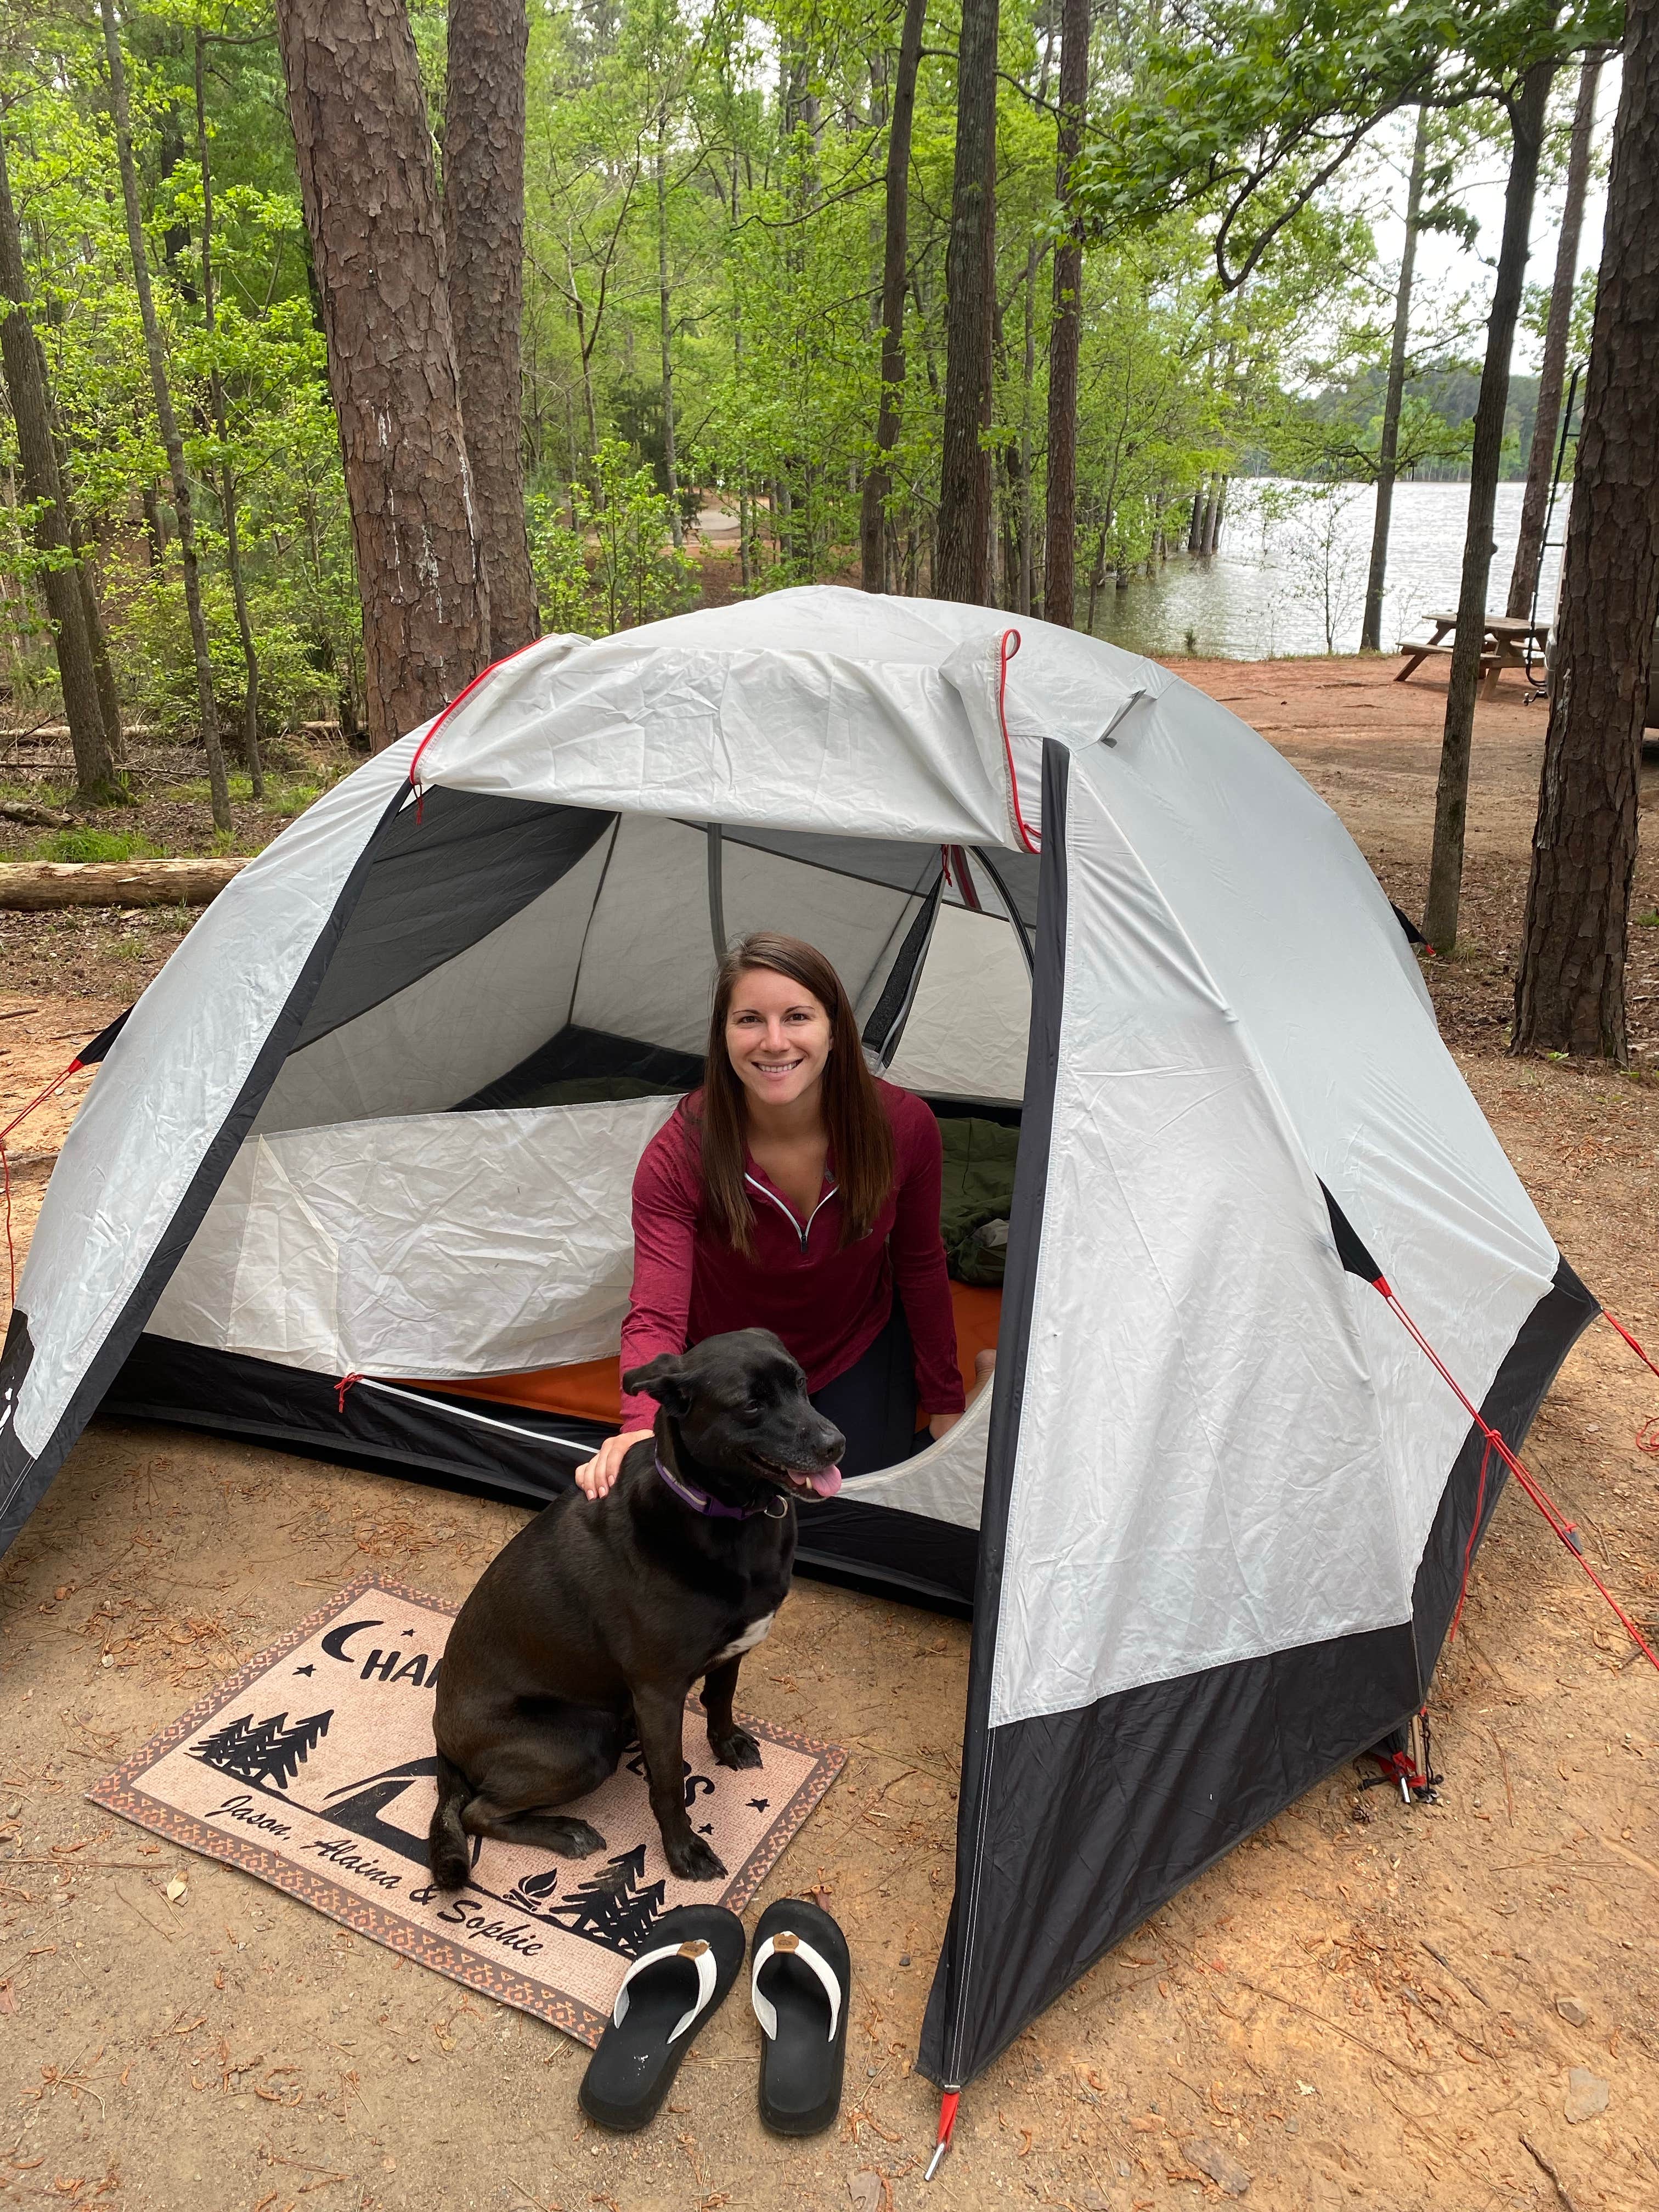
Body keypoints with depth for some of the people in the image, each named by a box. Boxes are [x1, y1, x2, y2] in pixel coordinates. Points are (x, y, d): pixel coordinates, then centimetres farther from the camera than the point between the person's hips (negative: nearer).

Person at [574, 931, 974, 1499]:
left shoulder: (903, 1126, -25)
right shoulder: (680, 1155, -31)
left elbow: (922, 1269, -9)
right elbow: (656, 1317, -36)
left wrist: (945, 1404, 0)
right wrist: (644, 1425, -58)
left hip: (858, 1353, 1)